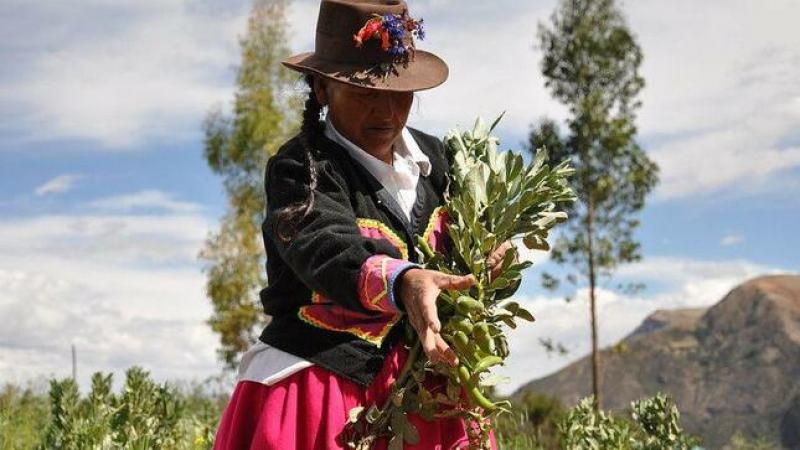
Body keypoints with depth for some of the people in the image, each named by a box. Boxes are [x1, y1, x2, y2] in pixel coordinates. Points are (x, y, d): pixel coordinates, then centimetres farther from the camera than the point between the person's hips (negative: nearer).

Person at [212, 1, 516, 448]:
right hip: (318, 384, -5)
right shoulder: (301, 169, -15)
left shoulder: (433, 157, 4)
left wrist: (488, 258, -16)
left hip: (417, 382, 5)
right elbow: (328, 253, -33)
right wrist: (403, 283, -52)